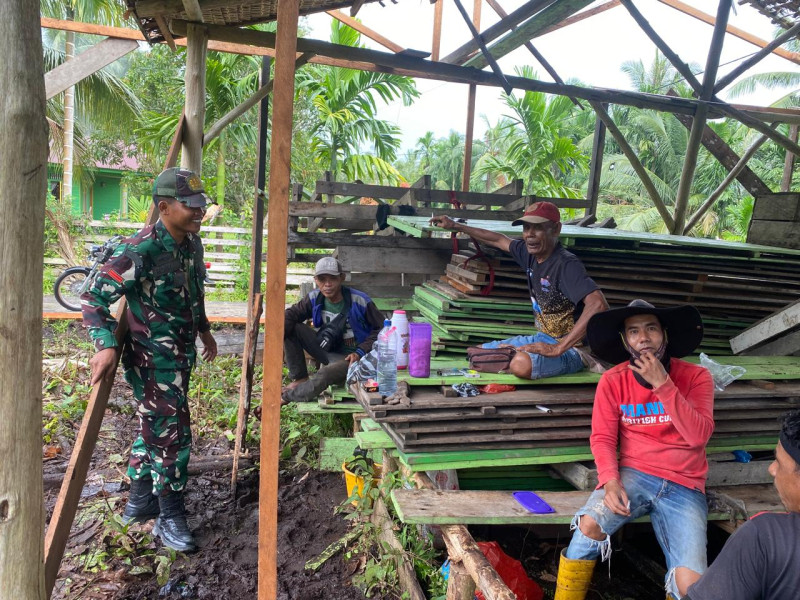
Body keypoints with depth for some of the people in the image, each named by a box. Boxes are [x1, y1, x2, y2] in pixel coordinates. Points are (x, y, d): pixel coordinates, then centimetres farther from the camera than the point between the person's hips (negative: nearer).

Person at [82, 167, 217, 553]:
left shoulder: (192, 243, 3)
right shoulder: (141, 250, -23)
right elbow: (95, 297, -21)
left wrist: (204, 330, 25)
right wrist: (106, 345, -32)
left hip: (181, 355, 9)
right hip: (152, 359, -9)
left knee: (154, 427, 20)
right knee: (172, 434, -3)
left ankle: (139, 502, 38)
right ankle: (170, 518, 14)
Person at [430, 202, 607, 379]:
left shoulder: (567, 264, -23)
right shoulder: (531, 253, 0)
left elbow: (598, 304, -36)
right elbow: (499, 240, 18)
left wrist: (558, 349, -35)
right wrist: (456, 226, 24)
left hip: (569, 347, -7)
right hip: (542, 338, 7)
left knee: (522, 364, -36)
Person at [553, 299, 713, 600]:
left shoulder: (696, 376, 0)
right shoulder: (613, 380, 1)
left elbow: (699, 436, -12)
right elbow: (603, 437, -2)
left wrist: (662, 384, -19)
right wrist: (610, 481, -21)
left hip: (684, 487, 0)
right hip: (634, 474, 0)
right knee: (589, 525, -29)